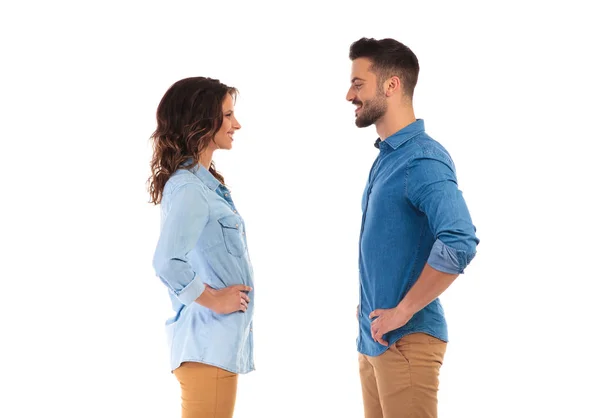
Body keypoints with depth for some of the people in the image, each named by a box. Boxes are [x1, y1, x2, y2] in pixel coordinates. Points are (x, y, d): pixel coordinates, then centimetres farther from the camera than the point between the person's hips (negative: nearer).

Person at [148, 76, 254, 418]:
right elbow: (168, 263, -32)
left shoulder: (205, 182, 12)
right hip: (209, 344, -10)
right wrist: (212, 299, -19)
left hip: (220, 341, 10)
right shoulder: (189, 188, -18)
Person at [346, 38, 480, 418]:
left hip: (405, 340, -9)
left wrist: (403, 312, -23)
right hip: (373, 338, 9)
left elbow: (460, 243, -31)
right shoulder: (387, 157, 11)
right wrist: (369, 303, 11)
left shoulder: (422, 159, -17)